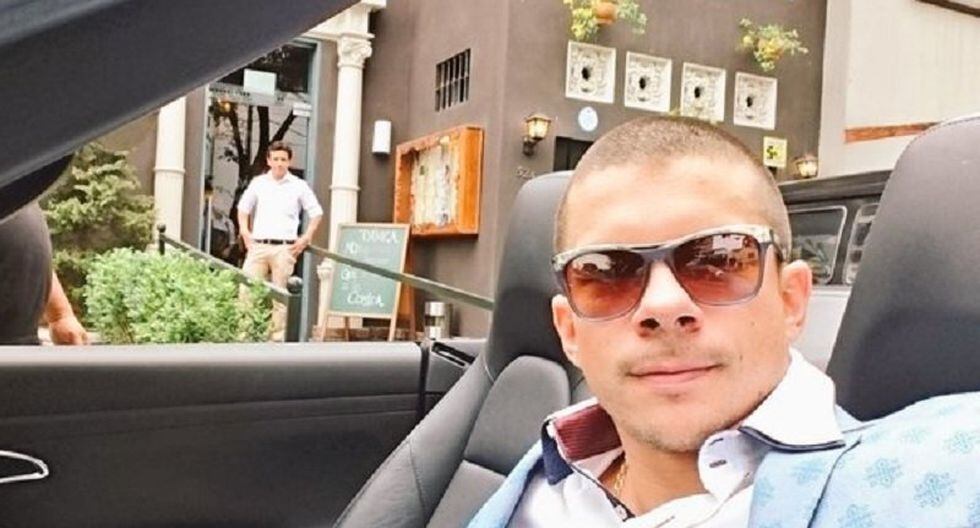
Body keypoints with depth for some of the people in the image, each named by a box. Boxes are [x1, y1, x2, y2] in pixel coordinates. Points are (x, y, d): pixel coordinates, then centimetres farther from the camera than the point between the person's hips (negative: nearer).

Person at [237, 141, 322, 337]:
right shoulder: (258, 183, 10)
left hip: (284, 247, -2)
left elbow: (316, 213, 10)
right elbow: (243, 207, 21)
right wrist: (244, 231, 9)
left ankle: (278, 332, 6)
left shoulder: (299, 186, 5)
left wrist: (306, 238, 3)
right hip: (258, 245, 2)